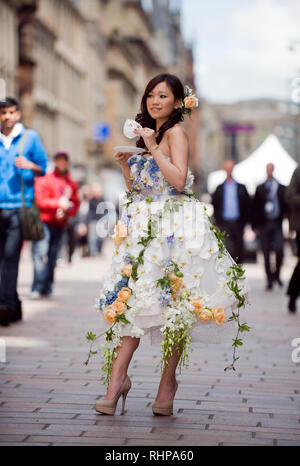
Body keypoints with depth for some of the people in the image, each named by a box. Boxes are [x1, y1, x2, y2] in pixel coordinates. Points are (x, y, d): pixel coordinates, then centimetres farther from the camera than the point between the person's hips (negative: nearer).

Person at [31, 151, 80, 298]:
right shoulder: (44, 180, 2)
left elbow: (75, 204, 17)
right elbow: (40, 200, -6)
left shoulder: (72, 184, 17)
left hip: (60, 224, 5)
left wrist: (66, 211, -3)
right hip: (44, 221, -5)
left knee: (52, 258, 4)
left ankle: (47, 288, 10)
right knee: (41, 254, -16)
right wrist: (58, 203, -15)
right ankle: (37, 288, -18)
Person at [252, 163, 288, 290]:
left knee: (279, 250, -14)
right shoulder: (260, 189, 9)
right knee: (266, 254, 1)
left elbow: (287, 207, 10)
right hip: (264, 224, 1)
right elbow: (255, 207, 8)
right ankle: (270, 280, 8)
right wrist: (255, 226, 2)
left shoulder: (282, 188, 9)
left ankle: (277, 274, 9)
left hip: (277, 224, -1)